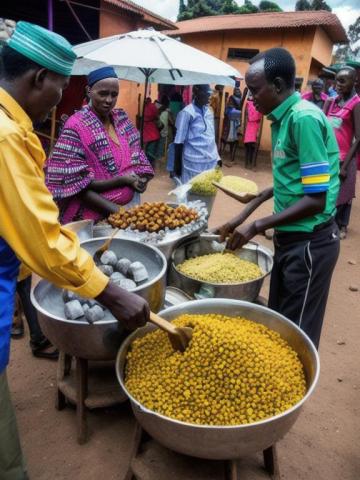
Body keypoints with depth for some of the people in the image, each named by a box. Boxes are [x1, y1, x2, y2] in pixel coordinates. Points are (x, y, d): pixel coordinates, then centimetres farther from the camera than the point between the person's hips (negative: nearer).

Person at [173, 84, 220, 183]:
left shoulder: (209, 111, 10)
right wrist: (177, 165, -6)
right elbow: (179, 142, -7)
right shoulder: (187, 113, -9)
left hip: (211, 161, 6)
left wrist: (217, 157, 18)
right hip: (194, 162, -6)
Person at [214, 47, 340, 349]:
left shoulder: (304, 118, -20)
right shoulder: (284, 118, 8)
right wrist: (247, 211, 14)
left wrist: (258, 226, -19)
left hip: (310, 242, -9)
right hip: (290, 237, 9)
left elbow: (317, 198, -23)